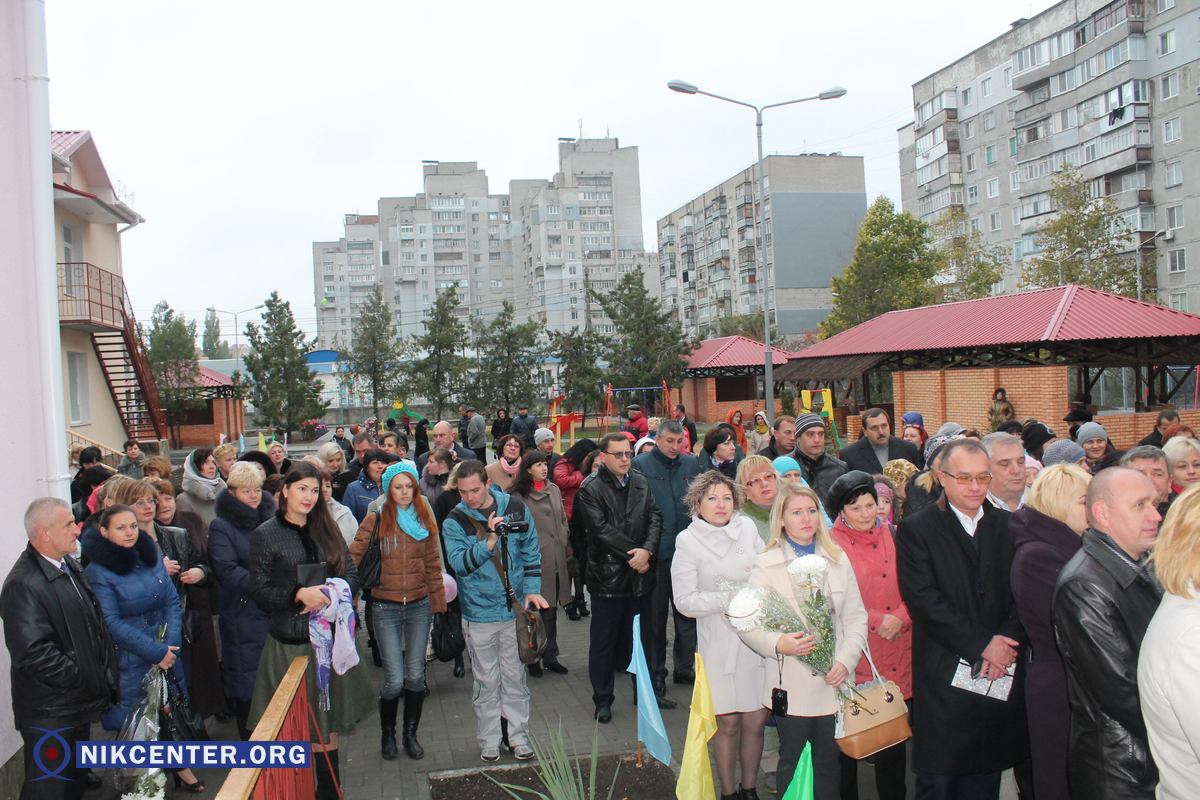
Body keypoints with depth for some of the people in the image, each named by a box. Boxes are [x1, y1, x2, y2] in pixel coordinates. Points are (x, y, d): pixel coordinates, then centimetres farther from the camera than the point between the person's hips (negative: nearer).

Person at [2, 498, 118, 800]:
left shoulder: (69, 564, 5)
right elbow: (34, 653, -27)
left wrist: (100, 674, 8)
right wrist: (83, 679, -18)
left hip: (78, 704, 9)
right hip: (50, 715, -8)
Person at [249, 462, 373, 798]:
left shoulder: (327, 530, 9)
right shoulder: (265, 535, -3)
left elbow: (352, 575, 8)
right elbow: (260, 590, -7)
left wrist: (328, 594, -10)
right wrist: (300, 594, -21)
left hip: (329, 635, 4)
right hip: (290, 640, -4)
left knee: (328, 715, 13)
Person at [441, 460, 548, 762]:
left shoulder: (515, 509, -1)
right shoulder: (454, 522, -6)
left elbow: (531, 552, 7)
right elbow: (459, 562, -18)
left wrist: (532, 589, 0)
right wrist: (489, 541, -30)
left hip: (516, 609, 1)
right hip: (479, 613, -1)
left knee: (515, 678, 10)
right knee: (487, 682, 9)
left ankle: (519, 736, 24)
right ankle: (489, 742, 23)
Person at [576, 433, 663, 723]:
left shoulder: (641, 482, 7)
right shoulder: (590, 488, -10)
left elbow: (655, 517, 0)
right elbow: (602, 530, -17)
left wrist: (647, 551, -16)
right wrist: (633, 555, -16)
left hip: (640, 574, 5)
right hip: (608, 576, -5)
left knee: (643, 638, 18)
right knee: (604, 642, 6)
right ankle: (602, 700, 20)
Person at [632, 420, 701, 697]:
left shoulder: (692, 463, 7)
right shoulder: (641, 464, -5)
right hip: (656, 552, -4)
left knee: (687, 612, 13)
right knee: (655, 616, 7)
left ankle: (685, 668, 29)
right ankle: (655, 677, 18)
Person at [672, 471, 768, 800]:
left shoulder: (747, 527, 3)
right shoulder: (688, 541, -5)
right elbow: (684, 601, -8)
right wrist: (731, 599, -16)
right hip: (720, 643, -3)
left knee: (755, 721, 8)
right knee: (727, 723, 5)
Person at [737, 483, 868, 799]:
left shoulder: (838, 559, 8)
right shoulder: (766, 564, -3)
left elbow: (856, 617, 7)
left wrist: (846, 660, -8)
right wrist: (778, 644, -24)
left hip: (833, 681, 3)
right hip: (792, 684, -3)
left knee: (828, 762, 12)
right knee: (792, 761, 10)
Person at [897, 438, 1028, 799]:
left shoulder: (1008, 525, 9)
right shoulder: (916, 528, -5)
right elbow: (923, 600, -13)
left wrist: (1004, 642, -12)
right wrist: (981, 645, -14)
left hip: (999, 672, 4)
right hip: (944, 677, -4)